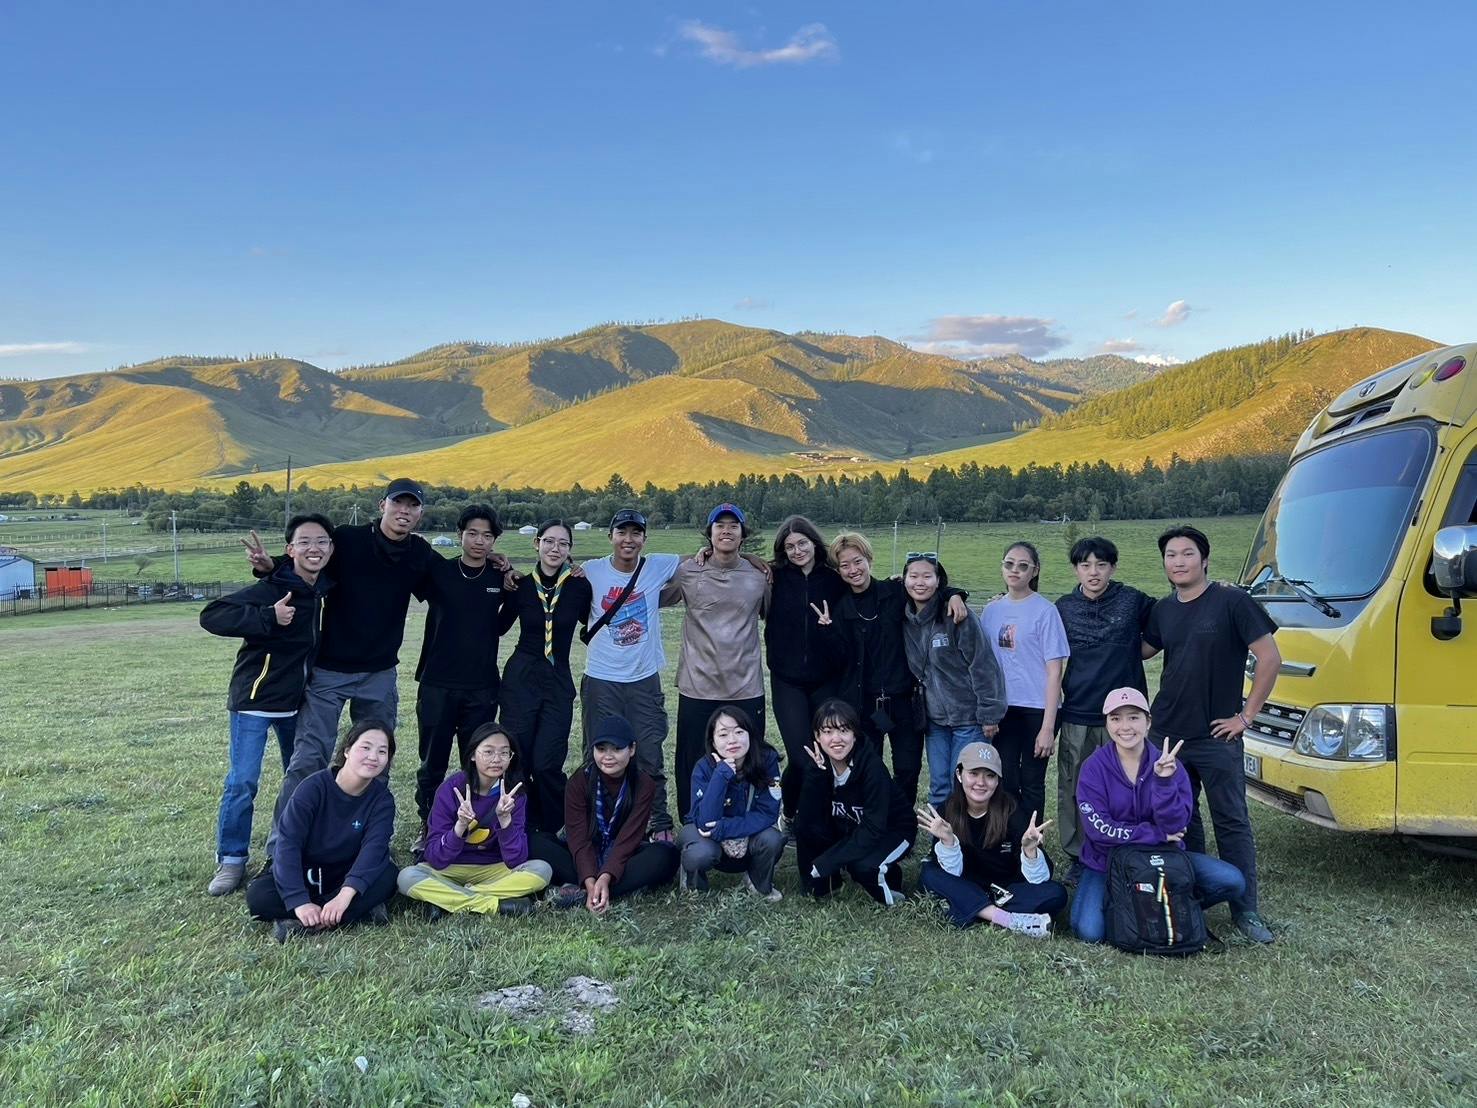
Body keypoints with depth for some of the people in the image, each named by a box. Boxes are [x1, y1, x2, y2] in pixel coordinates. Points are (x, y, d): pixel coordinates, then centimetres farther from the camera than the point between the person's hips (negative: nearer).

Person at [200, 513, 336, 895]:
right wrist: (268, 617, -33)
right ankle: (231, 860, 9)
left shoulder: (324, 589, -1)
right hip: (255, 699, -6)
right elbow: (211, 616, -25)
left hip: (297, 701, 7)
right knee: (241, 782, -5)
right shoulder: (271, 589, -20)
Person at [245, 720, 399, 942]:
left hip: (346, 878, 1)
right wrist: (299, 902, -37)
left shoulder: (382, 800, -12)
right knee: (258, 896, -30)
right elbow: (288, 844, -25)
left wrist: (344, 896, -44)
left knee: (388, 875, -29)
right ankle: (359, 912, -29)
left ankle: (299, 925, -27)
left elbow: (374, 849, -27)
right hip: (302, 874, -1)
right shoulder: (313, 787, -17)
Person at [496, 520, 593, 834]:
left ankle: (554, 832, 16)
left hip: (558, 682, -1)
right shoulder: (521, 585, 0)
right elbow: (500, 626, 9)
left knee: (546, 764, -6)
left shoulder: (579, 586, -4)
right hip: (520, 678, 1)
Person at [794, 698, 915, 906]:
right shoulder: (817, 760, -15)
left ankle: (889, 876, 0)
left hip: (892, 831, -4)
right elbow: (808, 817, -21)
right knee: (803, 825, -19)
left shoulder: (871, 765, -29)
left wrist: (824, 863, -31)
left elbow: (873, 830, -30)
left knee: (860, 864, -33)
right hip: (849, 830, 5)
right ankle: (823, 883, 2)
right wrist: (816, 771, -34)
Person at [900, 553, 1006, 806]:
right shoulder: (906, 620, 3)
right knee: (938, 787, 12)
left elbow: (983, 665, -14)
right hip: (934, 718, 5)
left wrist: (989, 714, -14)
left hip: (968, 717, -5)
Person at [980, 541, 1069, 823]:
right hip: (1003, 708, 4)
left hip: (1037, 709, -3)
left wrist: (1048, 727, -13)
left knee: (1031, 783, 7)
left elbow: (1054, 671, -9)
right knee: (1005, 781, 7)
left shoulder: (1045, 611, -8)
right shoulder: (992, 610, 5)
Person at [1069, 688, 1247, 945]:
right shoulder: (1095, 767, -12)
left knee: (1233, 882, -18)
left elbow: (1175, 827, -17)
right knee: (1089, 932, -24)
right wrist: (1156, 835, -17)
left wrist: (1164, 781, -30)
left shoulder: (1169, 765, -7)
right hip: (1107, 861, -2)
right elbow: (1098, 829, -18)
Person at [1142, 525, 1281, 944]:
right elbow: (1140, 651, 23)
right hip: (1166, 733, 5)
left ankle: (1246, 911, 11)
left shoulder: (1232, 602, -9)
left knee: (1232, 822, 2)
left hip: (1216, 737, -5)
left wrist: (1247, 715, -10)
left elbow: (1270, 659, -10)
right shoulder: (1163, 610, 7)